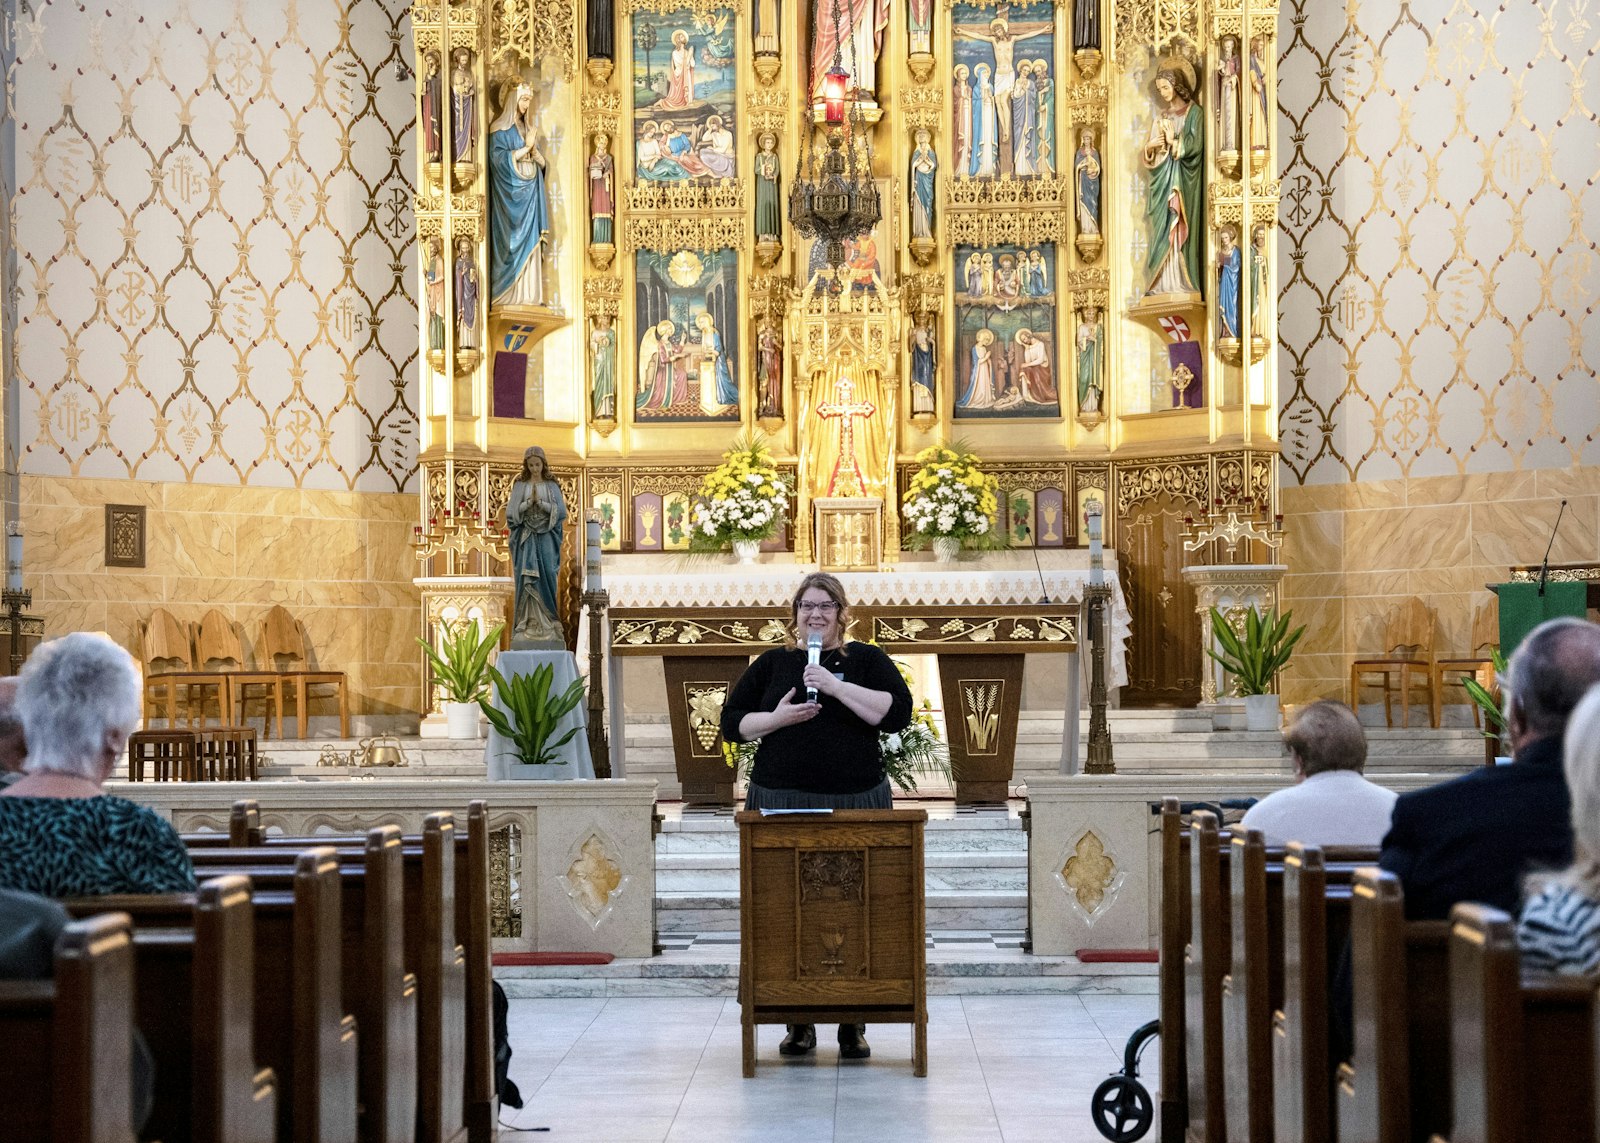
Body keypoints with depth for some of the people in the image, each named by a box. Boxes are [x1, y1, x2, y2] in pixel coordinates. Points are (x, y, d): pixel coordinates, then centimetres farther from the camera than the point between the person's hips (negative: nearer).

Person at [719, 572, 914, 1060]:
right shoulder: (772, 664, 12)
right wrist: (777, 718, -7)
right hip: (781, 803, 1)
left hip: (855, 803, -1)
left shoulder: (866, 660, 7)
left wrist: (836, 686, -14)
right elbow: (732, 724, 11)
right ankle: (798, 1024, 8)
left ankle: (853, 1025, 6)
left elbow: (897, 713, -7)